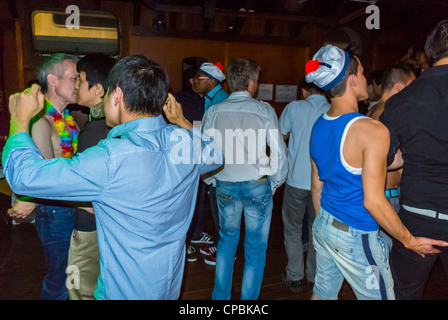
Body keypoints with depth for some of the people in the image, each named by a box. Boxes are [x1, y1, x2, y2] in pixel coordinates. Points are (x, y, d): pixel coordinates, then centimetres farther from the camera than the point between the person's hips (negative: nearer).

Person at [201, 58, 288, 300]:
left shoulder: (213, 112, -2)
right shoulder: (264, 111, -7)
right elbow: (279, 153, -6)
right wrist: (274, 184, 8)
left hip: (225, 185, 3)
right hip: (257, 185, -2)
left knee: (227, 239, 22)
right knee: (256, 248, 12)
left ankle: (220, 296, 32)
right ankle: (248, 298, 23)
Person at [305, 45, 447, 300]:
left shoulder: (319, 126, 1)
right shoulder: (372, 130, -22)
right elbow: (373, 201, -22)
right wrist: (410, 241, -8)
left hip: (323, 227, 7)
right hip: (355, 237, -7)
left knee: (323, 293, 20)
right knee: (379, 295, 14)